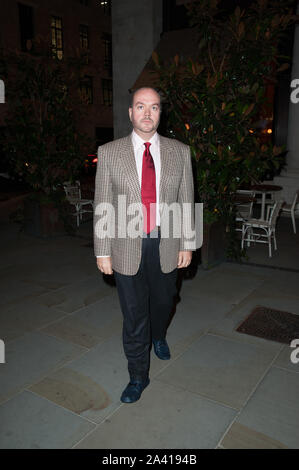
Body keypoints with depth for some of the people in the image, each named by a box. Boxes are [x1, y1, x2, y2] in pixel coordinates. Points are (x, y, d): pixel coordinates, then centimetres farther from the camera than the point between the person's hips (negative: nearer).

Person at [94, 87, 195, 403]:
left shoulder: (180, 152, 1)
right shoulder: (108, 152, -3)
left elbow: (186, 202, 3)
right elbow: (102, 207, -3)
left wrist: (187, 244, 1)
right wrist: (102, 251, -4)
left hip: (166, 246, 2)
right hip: (127, 247, -1)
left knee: (163, 302, 22)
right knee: (133, 315, 8)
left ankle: (158, 336, 56)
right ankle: (138, 376, 30)